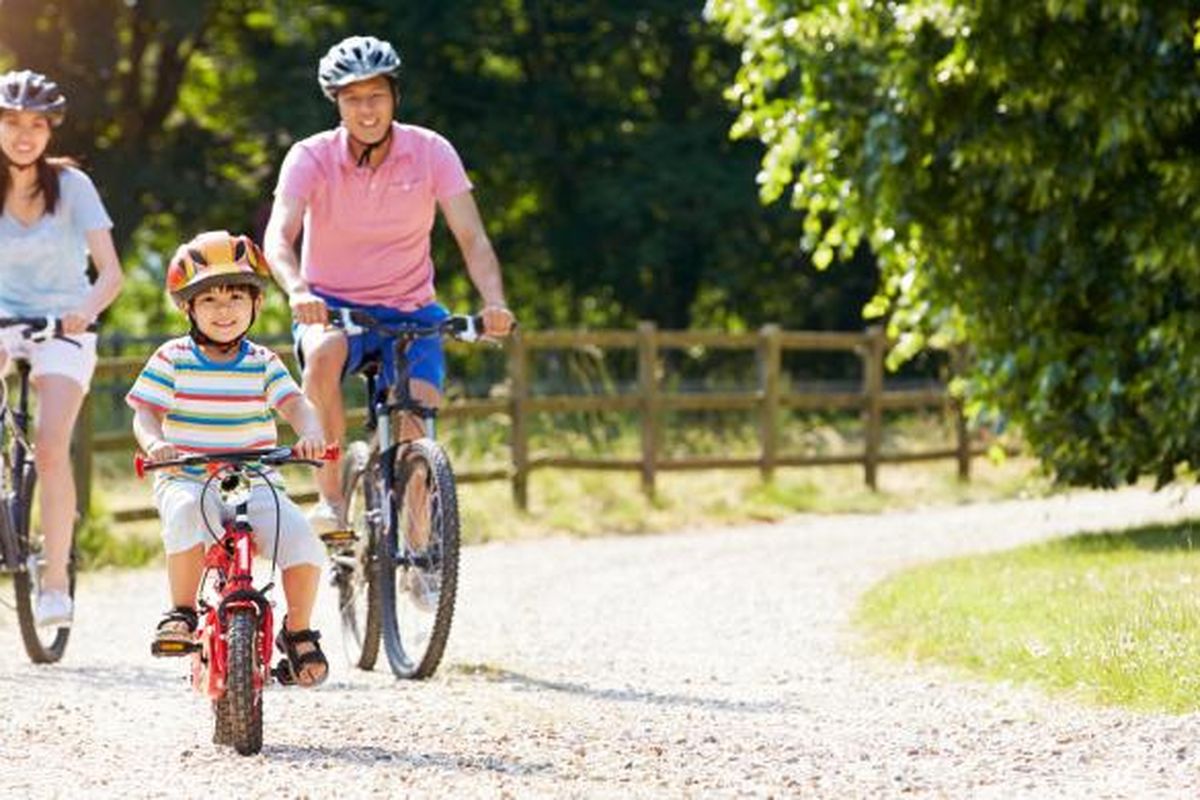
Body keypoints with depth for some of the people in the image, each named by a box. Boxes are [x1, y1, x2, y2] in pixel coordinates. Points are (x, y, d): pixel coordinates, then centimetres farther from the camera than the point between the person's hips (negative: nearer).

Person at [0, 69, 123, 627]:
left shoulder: (71, 185, -9)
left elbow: (111, 272, -16)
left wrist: (86, 309, -37)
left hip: (63, 324, -2)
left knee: (50, 448, -21)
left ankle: (55, 582, -12)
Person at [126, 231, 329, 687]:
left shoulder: (263, 364, 6)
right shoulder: (172, 360, 2)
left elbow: (295, 405, -6)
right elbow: (145, 413, -2)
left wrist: (311, 435, -29)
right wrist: (154, 443, -26)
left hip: (255, 482, 2)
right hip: (186, 480, -2)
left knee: (302, 543, -21)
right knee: (186, 513, -38)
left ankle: (298, 632, 4)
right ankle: (182, 612, -19)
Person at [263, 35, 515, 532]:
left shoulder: (430, 152, -9)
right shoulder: (311, 158, -11)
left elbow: (471, 237, -15)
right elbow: (278, 236, -25)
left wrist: (494, 303, -34)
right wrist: (298, 292, -47)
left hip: (410, 312, 1)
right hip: (332, 307, -1)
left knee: (418, 432, -19)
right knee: (324, 352, -36)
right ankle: (330, 498, -29)